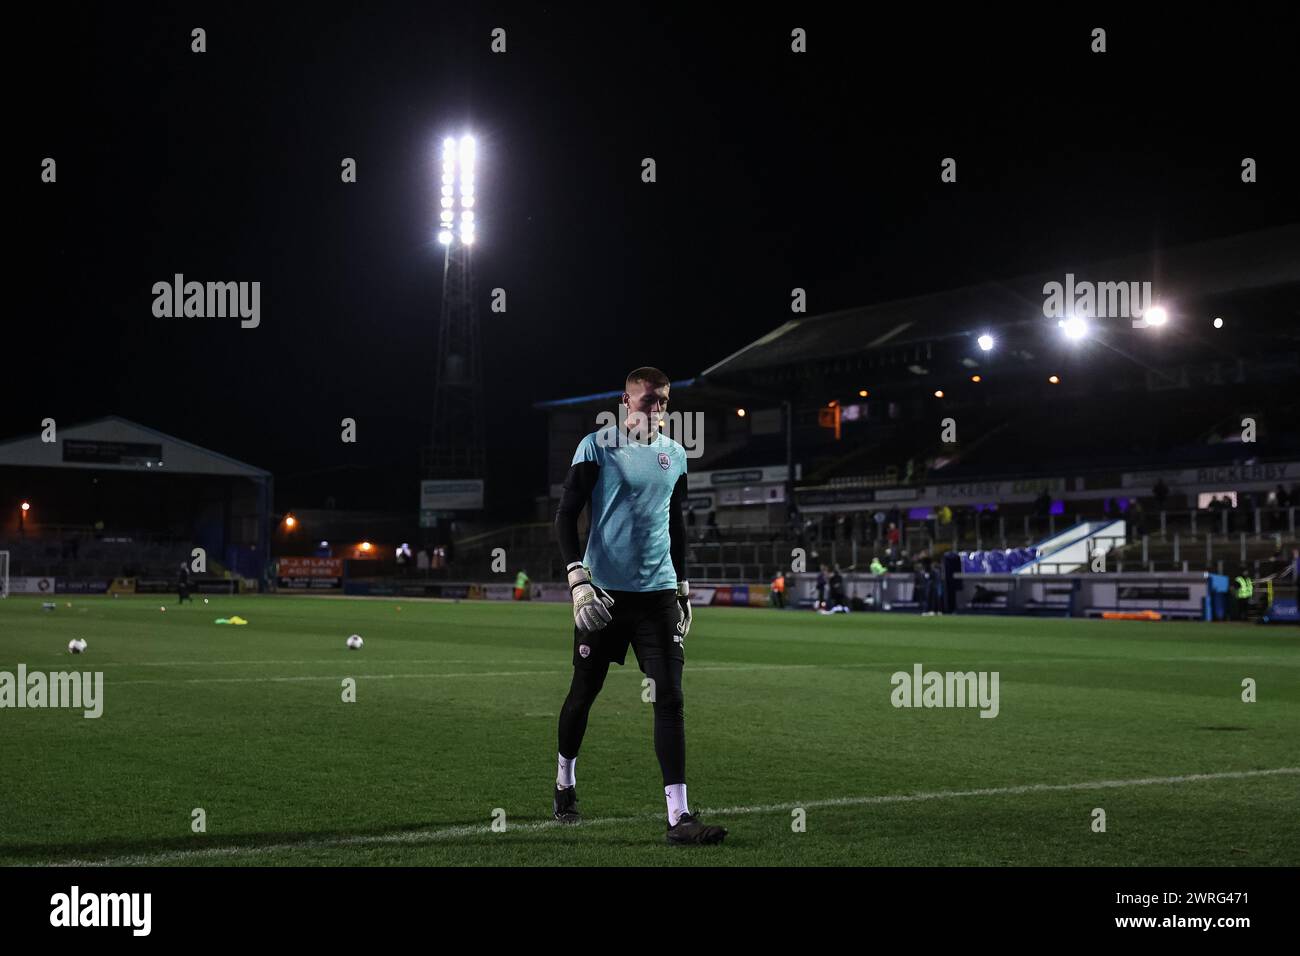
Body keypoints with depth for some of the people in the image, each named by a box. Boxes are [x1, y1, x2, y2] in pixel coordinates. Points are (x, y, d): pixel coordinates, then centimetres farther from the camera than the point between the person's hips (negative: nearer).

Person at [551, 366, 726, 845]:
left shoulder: (674, 454, 11)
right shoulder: (597, 446, -4)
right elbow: (566, 515, -6)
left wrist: (683, 588, 19)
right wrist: (578, 580, -16)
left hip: (657, 592, 3)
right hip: (604, 592, -3)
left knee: (670, 697, -8)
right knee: (584, 692, 9)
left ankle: (678, 816, -11)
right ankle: (564, 783, 34)